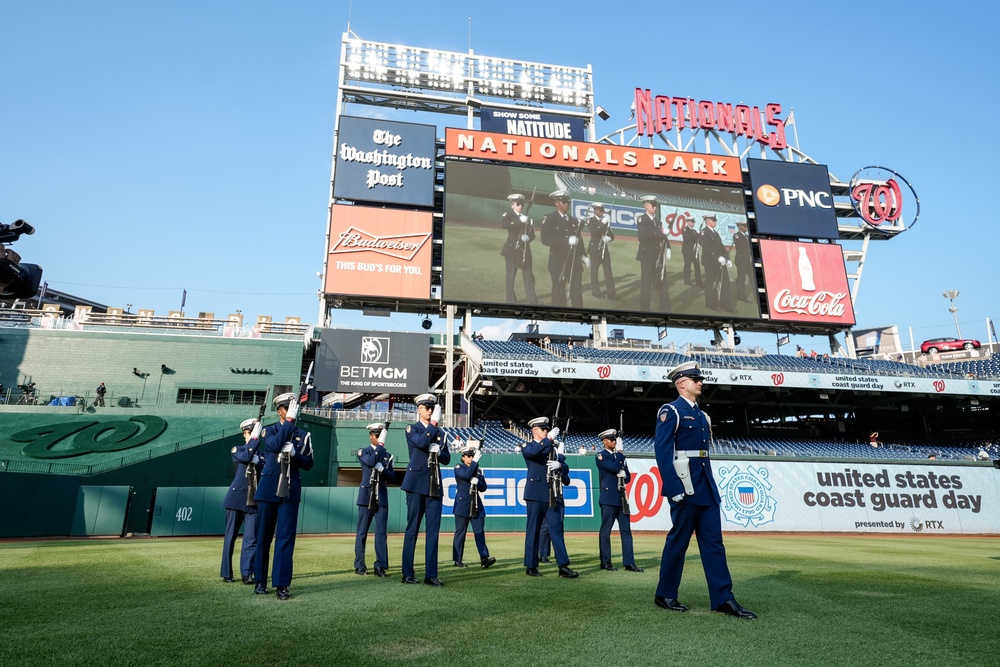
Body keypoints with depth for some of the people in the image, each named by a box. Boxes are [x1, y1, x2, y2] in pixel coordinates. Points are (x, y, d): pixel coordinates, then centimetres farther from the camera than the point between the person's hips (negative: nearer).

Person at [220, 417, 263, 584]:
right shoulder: (236, 450, 6)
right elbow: (246, 456, -18)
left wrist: (257, 461, -12)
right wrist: (255, 438, -14)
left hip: (253, 501, 2)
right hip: (237, 498, -2)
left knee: (251, 537, -4)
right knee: (231, 536, 4)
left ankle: (247, 573, -2)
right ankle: (226, 573, 13)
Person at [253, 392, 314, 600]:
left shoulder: (303, 435, 10)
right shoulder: (269, 430, 6)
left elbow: (308, 464, 5)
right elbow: (275, 445, -17)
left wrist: (294, 453, -13)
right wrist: (289, 420, -16)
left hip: (290, 490, 0)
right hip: (268, 488, 0)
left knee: (286, 536, -3)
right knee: (264, 536, 7)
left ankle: (282, 584, 0)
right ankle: (260, 581, 19)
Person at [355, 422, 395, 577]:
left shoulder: (387, 455, 13)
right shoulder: (363, 452, 3)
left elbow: (392, 477, 7)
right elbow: (371, 462, -20)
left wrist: (382, 469, -12)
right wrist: (381, 444, -16)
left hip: (382, 498, 3)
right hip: (366, 497, -3)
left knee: (381, 533, -1)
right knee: (362, 532, 3)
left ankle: (380, 566, 2)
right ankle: (360, 566, 12)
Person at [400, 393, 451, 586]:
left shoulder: (440, 433, 17)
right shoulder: (412, 429, 2)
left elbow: (447, 458, 13)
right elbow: (422, 442, -19)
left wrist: (438, 452, -7)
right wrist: (434, 423, -15)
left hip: (434, 485, 4)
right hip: (416, 484, -4)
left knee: (433, 530, 2)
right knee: (412, 528, 1)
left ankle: (431, 574, 6)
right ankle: (408, 573, 9)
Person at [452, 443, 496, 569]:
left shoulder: (479, 471, 16)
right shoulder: (458, 468, 0)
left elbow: (483, 487, 11)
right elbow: (467, 475, -20)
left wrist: (477, 481, -10)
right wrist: (476, 461, -19)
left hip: (476, 505, 4)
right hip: (463, 505, -4)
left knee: (480, 531, -4)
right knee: (460, 532, 0)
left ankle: (484, 558, -10)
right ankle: (457, 560, 8)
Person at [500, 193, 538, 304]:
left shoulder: (526, 218, 11)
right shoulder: (508, 215, -3)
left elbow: (532, 235, 7)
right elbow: (504, 224, -26)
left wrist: (528, 237, -16)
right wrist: (519, 221, -34)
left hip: (525, 250, 4)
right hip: (512, 250, -4)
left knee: (529, 276, 2)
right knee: (511, 276, 3)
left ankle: (532, 301, 5)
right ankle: (511, 301, 13)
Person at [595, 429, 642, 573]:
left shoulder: (619, 456, 16)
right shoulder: (601, 456, -4)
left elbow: (628, 477, 16)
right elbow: (615, 468, -19)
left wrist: (624, 475, -7)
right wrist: (620, 452, -8)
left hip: (622, 497, 7)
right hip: (609, 498, -6)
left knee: (626, 530, 3)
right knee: (605, 531, 0)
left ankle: (629, 563, 6)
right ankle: (605, 562, 9)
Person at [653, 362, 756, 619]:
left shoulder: (701, 415, 18)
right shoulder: (670, 411, -8)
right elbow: (662, 451, -15)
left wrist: (713, 487, 16)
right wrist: (674, 489, -20)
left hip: (706, 488, 8)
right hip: (686, 486, -8)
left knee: (713, 541, 6)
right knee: (678, 540, 1)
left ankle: (723, 599, 9)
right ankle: (665, 595, 15)